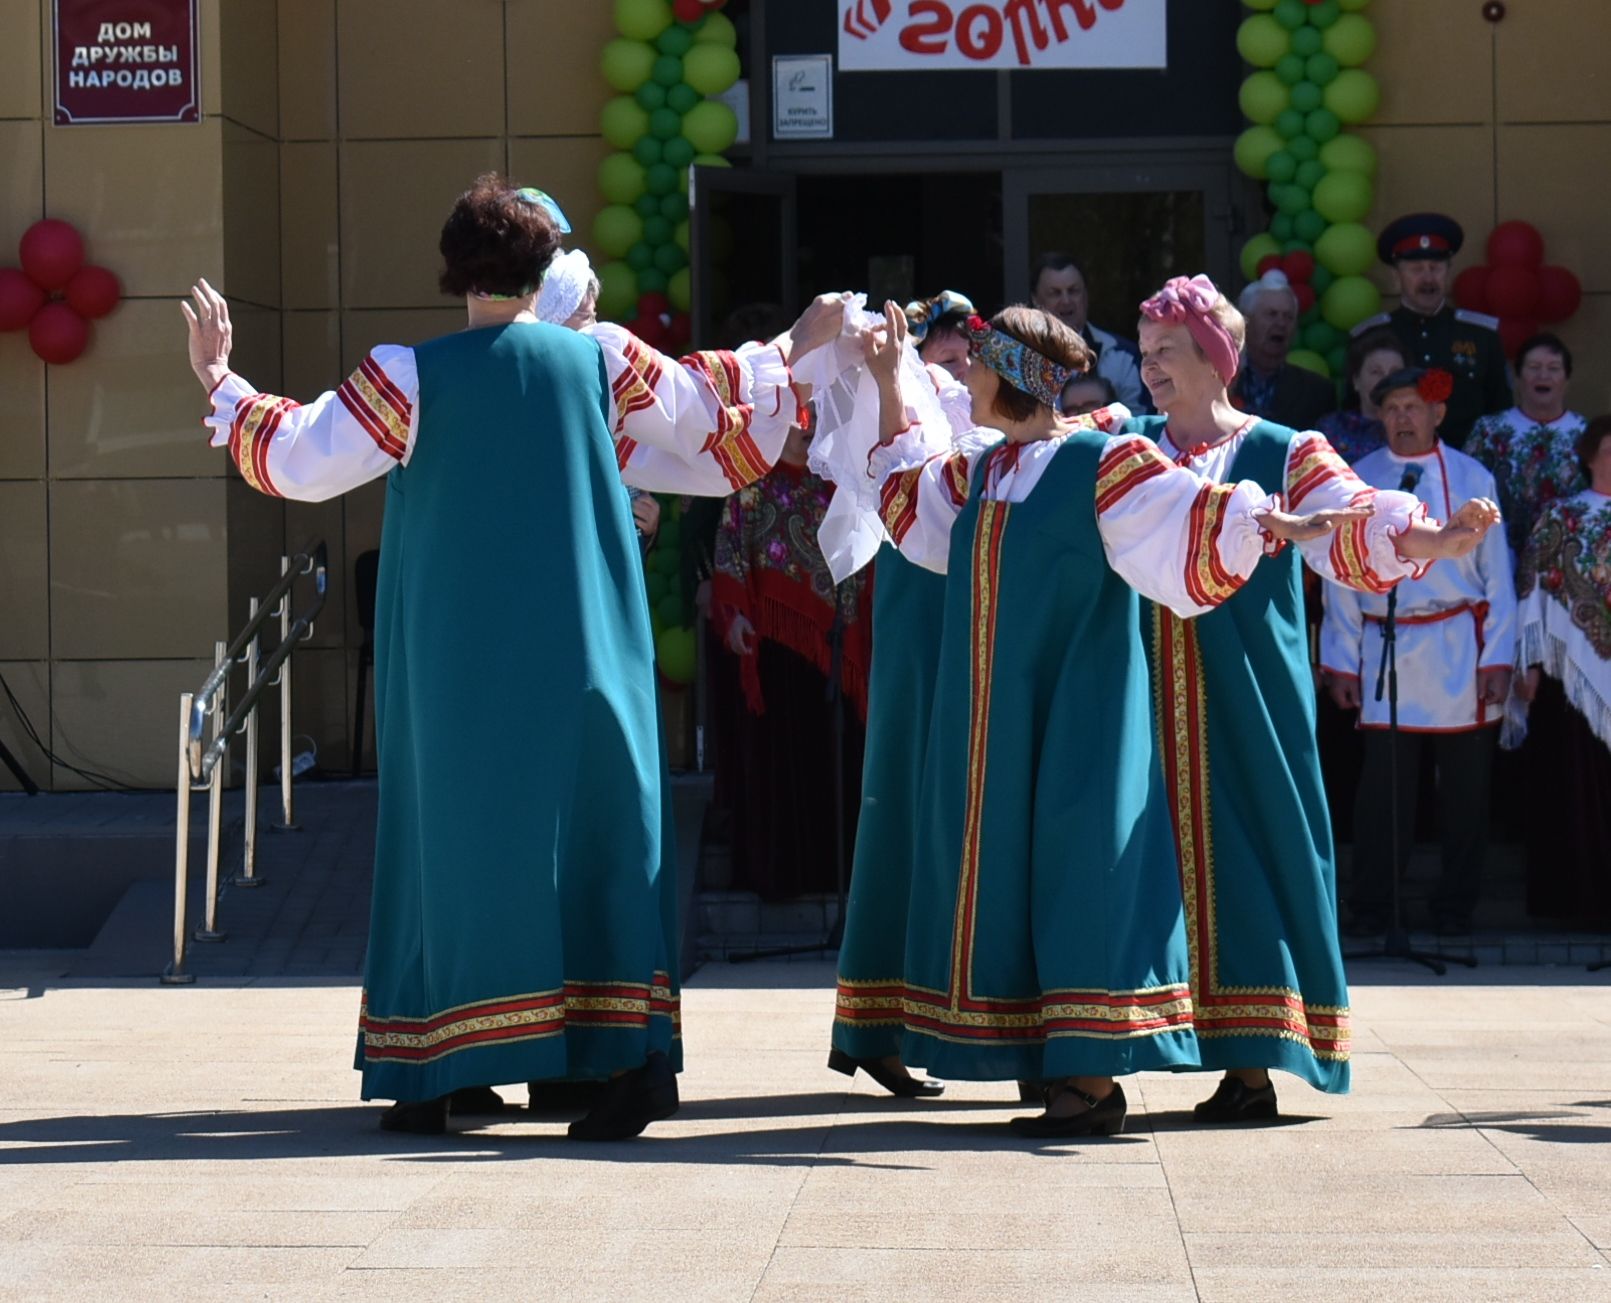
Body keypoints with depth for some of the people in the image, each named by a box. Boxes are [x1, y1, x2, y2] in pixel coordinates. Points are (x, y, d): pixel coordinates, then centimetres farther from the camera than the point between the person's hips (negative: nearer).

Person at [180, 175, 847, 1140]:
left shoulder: (412, 375, -7)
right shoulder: (599, 359, 1)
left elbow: (299, 460, -7)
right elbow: (704, 405, 15)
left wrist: (220, 381, 7)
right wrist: (793, 354, 31)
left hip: (459, 658, -1)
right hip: (582, 654, 2)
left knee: (458, 832, 6)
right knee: (599, 831, 6)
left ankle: (431, 1077, 7)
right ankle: (640, 1055, -4)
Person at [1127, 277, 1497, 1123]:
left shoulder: (1282, 454, 3)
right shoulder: (1127, 447, 14)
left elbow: (1353, 529, -10)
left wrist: (1430, 540, -28)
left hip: (1244, 698, -3)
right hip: (1150, 696, 3)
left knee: (1243, 853, -5)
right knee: (1157, 854, -1)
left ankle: (1252, 1060, -3)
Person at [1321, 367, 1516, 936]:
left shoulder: (1472, 478, 4)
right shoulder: (1357, 481, 4)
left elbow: (1496, 575, 4)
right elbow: (1341, 576, 6)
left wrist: (1498, 659, -2)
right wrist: (1340, 661, 2)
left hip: (1459, 651, 1)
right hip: (1384, 649, 0)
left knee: (1465, 787, 5)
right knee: (1382, 785, -3)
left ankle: (1455, 906, 17)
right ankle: (1370, 906, 5)